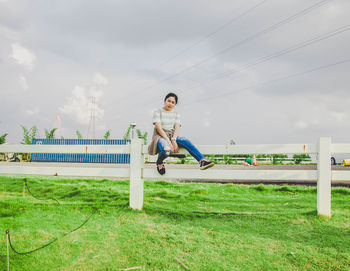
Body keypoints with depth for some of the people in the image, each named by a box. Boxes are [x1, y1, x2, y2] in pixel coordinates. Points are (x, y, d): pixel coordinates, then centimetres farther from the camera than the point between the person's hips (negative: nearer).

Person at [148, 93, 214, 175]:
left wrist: (173, 140, -21)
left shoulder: (176, 114, 14)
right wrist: (169, 142, -22)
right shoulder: (158, 112, 1)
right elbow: (159, 128, -11)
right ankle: (159, 163, -4)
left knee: (186, 142, -28)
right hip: (160, 136, -4)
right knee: (167, 150, -37)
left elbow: (177, 128, 0)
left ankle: (202, 161, -40)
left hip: (172, 136, 4)